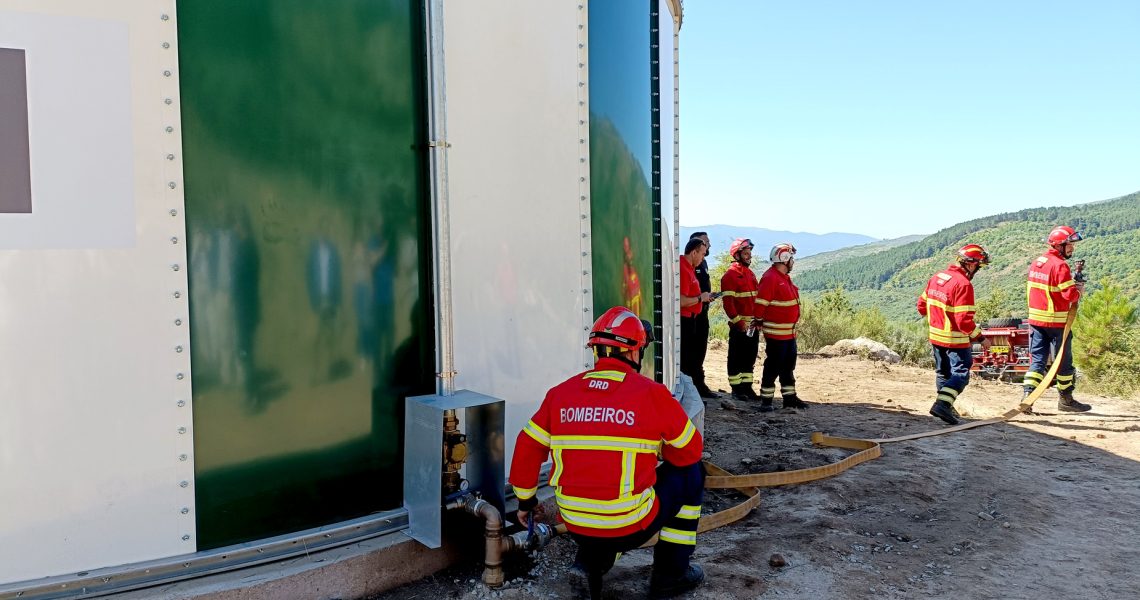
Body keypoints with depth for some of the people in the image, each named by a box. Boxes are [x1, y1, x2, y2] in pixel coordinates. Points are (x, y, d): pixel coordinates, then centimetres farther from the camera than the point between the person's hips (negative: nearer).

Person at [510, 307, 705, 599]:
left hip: (575, 526, 5)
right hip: (631, 529, -4)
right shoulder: (651, 393, -9)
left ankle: (589, 563, 17)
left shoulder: (561, 392, 2)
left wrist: (525, 501, 23)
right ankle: (670, 574, 25)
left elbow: (527, 449, 8)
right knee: (690, 473, 19)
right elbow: (691, 451, 3)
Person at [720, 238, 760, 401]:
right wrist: (738, 321, -20)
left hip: (752, 324, 8)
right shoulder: (730, 275, -10)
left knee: (750, 356, 12)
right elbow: (727, 302, -16)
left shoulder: (750, 274, 16)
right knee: (736, 357, 1)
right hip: (739, 325, -8)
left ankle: (747, 387, 21)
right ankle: (736, 389, 8)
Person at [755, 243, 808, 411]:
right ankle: (766, 400, 4)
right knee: (773, 367, -4)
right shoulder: (770, 277, -17)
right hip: (775, 333, -10)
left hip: (789, 332, 10)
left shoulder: (785, 278, 16)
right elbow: (761, 303, -19)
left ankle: (789, 397, 24)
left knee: (789, 367, 15)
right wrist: (760, 322, -12)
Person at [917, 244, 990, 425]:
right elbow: (964, 320, -24)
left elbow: (922, 305, 13)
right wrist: (979, 336, -13)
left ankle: (944, 406, 27)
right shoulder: (963, 284, -21)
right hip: (955, 339, -8)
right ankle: (942, 404, -19)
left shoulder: (936, 277, 4)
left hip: (935, 335, 8)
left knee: (943, 372, 19)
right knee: (960, 373, -4)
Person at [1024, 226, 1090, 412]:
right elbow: (1070, 295, -21)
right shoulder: (1060, 265, -15)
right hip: (1056, 321, -7)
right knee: (1064, 361, 7)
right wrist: (1079, 291, 1)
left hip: (1035, 318, 7)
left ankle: (1027, 395, -3)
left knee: (1037, 359, 7)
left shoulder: (1035, 263, 9)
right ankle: (1065, 400, 18)